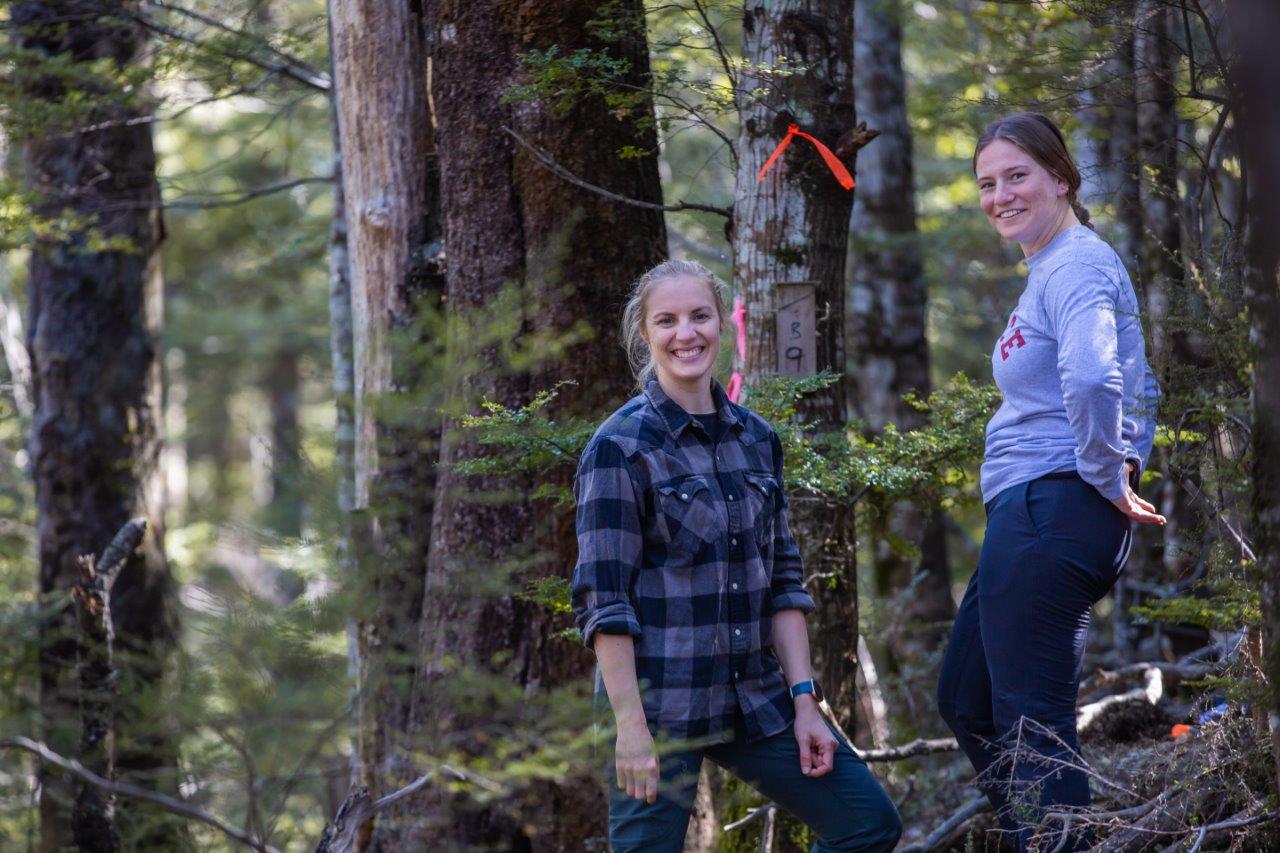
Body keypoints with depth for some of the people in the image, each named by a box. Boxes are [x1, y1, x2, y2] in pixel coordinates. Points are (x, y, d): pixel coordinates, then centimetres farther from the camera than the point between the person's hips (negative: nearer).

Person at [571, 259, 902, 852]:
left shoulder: (756, 440, 10)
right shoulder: (621, 447, -8)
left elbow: (782, 579, 12)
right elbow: (602, 599, -11)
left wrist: (804, 699, 4)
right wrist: (630, 727, -17)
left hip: (755, 698, 6)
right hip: (659, 706, -6)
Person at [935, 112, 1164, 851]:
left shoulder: (1077, 266, -13)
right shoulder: (1053, 269, 19)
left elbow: (1092, 378, -33)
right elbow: (1141, 389, 30)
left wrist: (1107, 479, -21)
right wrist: (1125, 465, 17)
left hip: (1049, 512, -11)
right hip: (1037, 520, 11)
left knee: (1034, 723, -8)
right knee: (967, 702, 19)